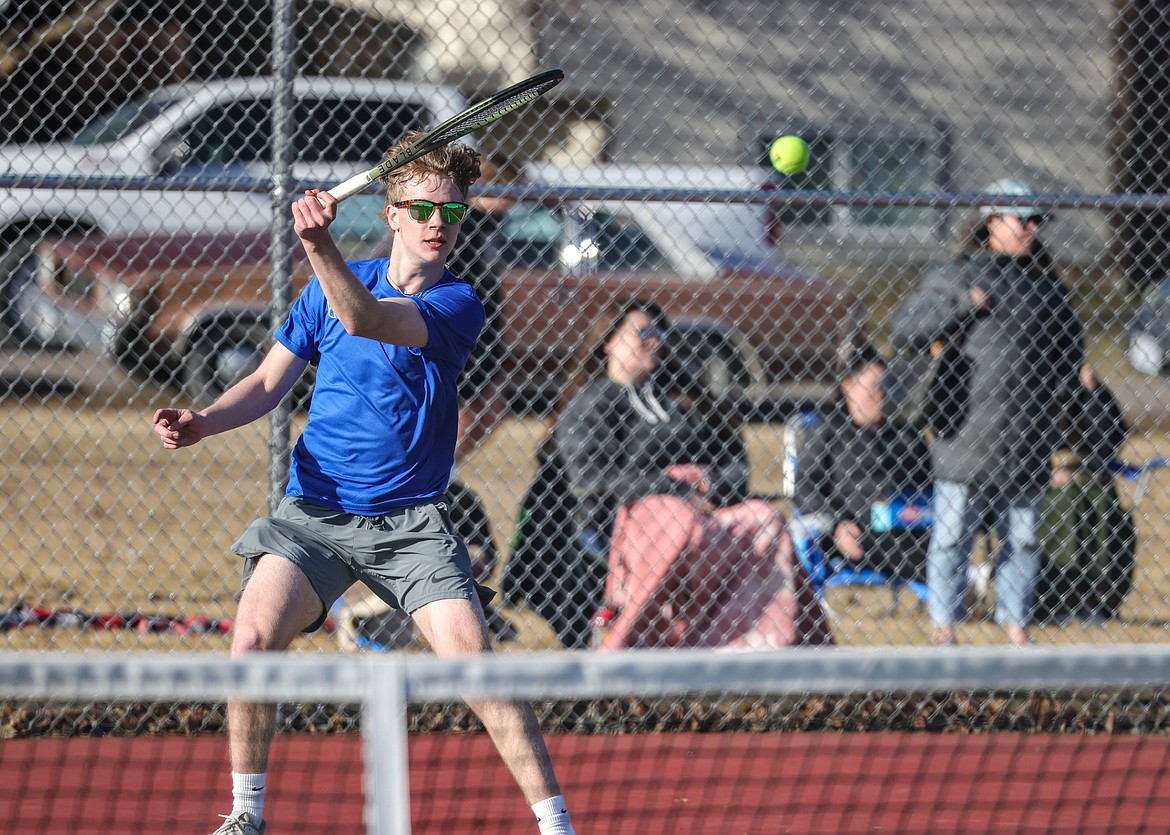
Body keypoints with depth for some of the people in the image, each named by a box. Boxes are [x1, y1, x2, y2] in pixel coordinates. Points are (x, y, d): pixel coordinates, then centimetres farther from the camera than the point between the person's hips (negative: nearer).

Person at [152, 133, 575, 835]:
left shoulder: (457, 304, -7)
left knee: (472, 655, -18)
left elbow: (365, 319, -26)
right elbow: (271, 382, 11)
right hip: (314, 512, 3)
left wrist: (320, 246, -41)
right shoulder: (335, 283, 6)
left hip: (411, 520, -2)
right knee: (253, 638, -18)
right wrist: (204, 423, -7)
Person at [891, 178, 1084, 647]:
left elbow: (1070, 344, 23)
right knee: (952, 534, -1)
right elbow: (905, 330, -7)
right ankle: (943, 626, 6)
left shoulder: (1045, 284, 12)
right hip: (966, 429, -4)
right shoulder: (956, 277, 1)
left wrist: (1056, 391, 7)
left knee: (1022, 537, 9)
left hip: (1026, 439, 4)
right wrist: (962, 304, -16)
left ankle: (1015, 624, 18)